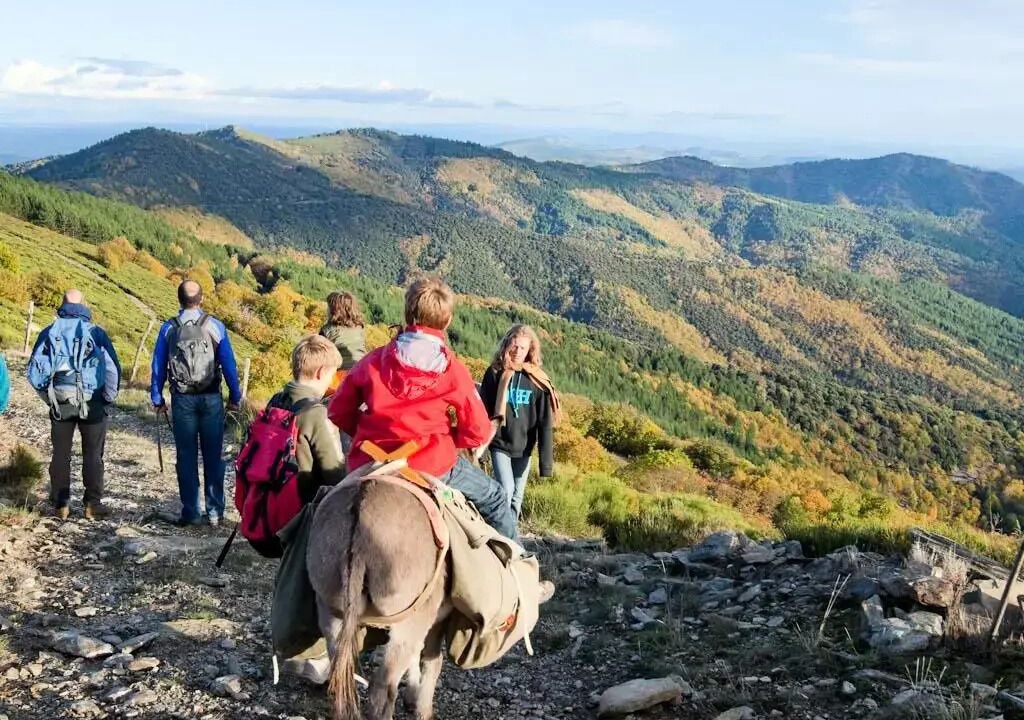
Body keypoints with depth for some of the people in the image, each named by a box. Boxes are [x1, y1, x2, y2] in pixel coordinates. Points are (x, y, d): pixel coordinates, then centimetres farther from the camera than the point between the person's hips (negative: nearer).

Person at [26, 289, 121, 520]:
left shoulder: (49, 333, 3)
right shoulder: (96, 332, -3)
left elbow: (35, 371, 3)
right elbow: (113, 369, -6)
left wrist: (48, 396, 13)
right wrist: (109, 398, 6)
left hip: (60, 403, 2)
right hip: (92, 404, -2)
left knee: (60, 455, 11)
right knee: (93, 455, 6)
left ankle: (61, 505, 13)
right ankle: (93, 504, 5)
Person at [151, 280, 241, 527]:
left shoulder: (168, 329, 1)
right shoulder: (216, 326, -2)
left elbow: (158, 366, 5)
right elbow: (229, 364, -1)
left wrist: (157, 399, 14)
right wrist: (235, 397, 6)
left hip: (182, 400, 1)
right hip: (211, 398, -1)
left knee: (186, 457, 7)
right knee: (213, 457, 4)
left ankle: (190, 512, 8)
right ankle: (215, 512, 6)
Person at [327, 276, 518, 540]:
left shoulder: (374, 360, -1)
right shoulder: (453, 370, -7)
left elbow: (338, 411, 6)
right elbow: (478, 432, -4)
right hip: (433, 466, -3)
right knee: (493, 497, 20)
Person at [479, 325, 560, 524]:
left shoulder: (537, 381, -6)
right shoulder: (495, 374, -6)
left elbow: (545, 423, -7)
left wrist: (546, 462, -10)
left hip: (524, 447, 2)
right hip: (499, 444, -2)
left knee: (517, 495, 12)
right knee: (506, 490, -14)